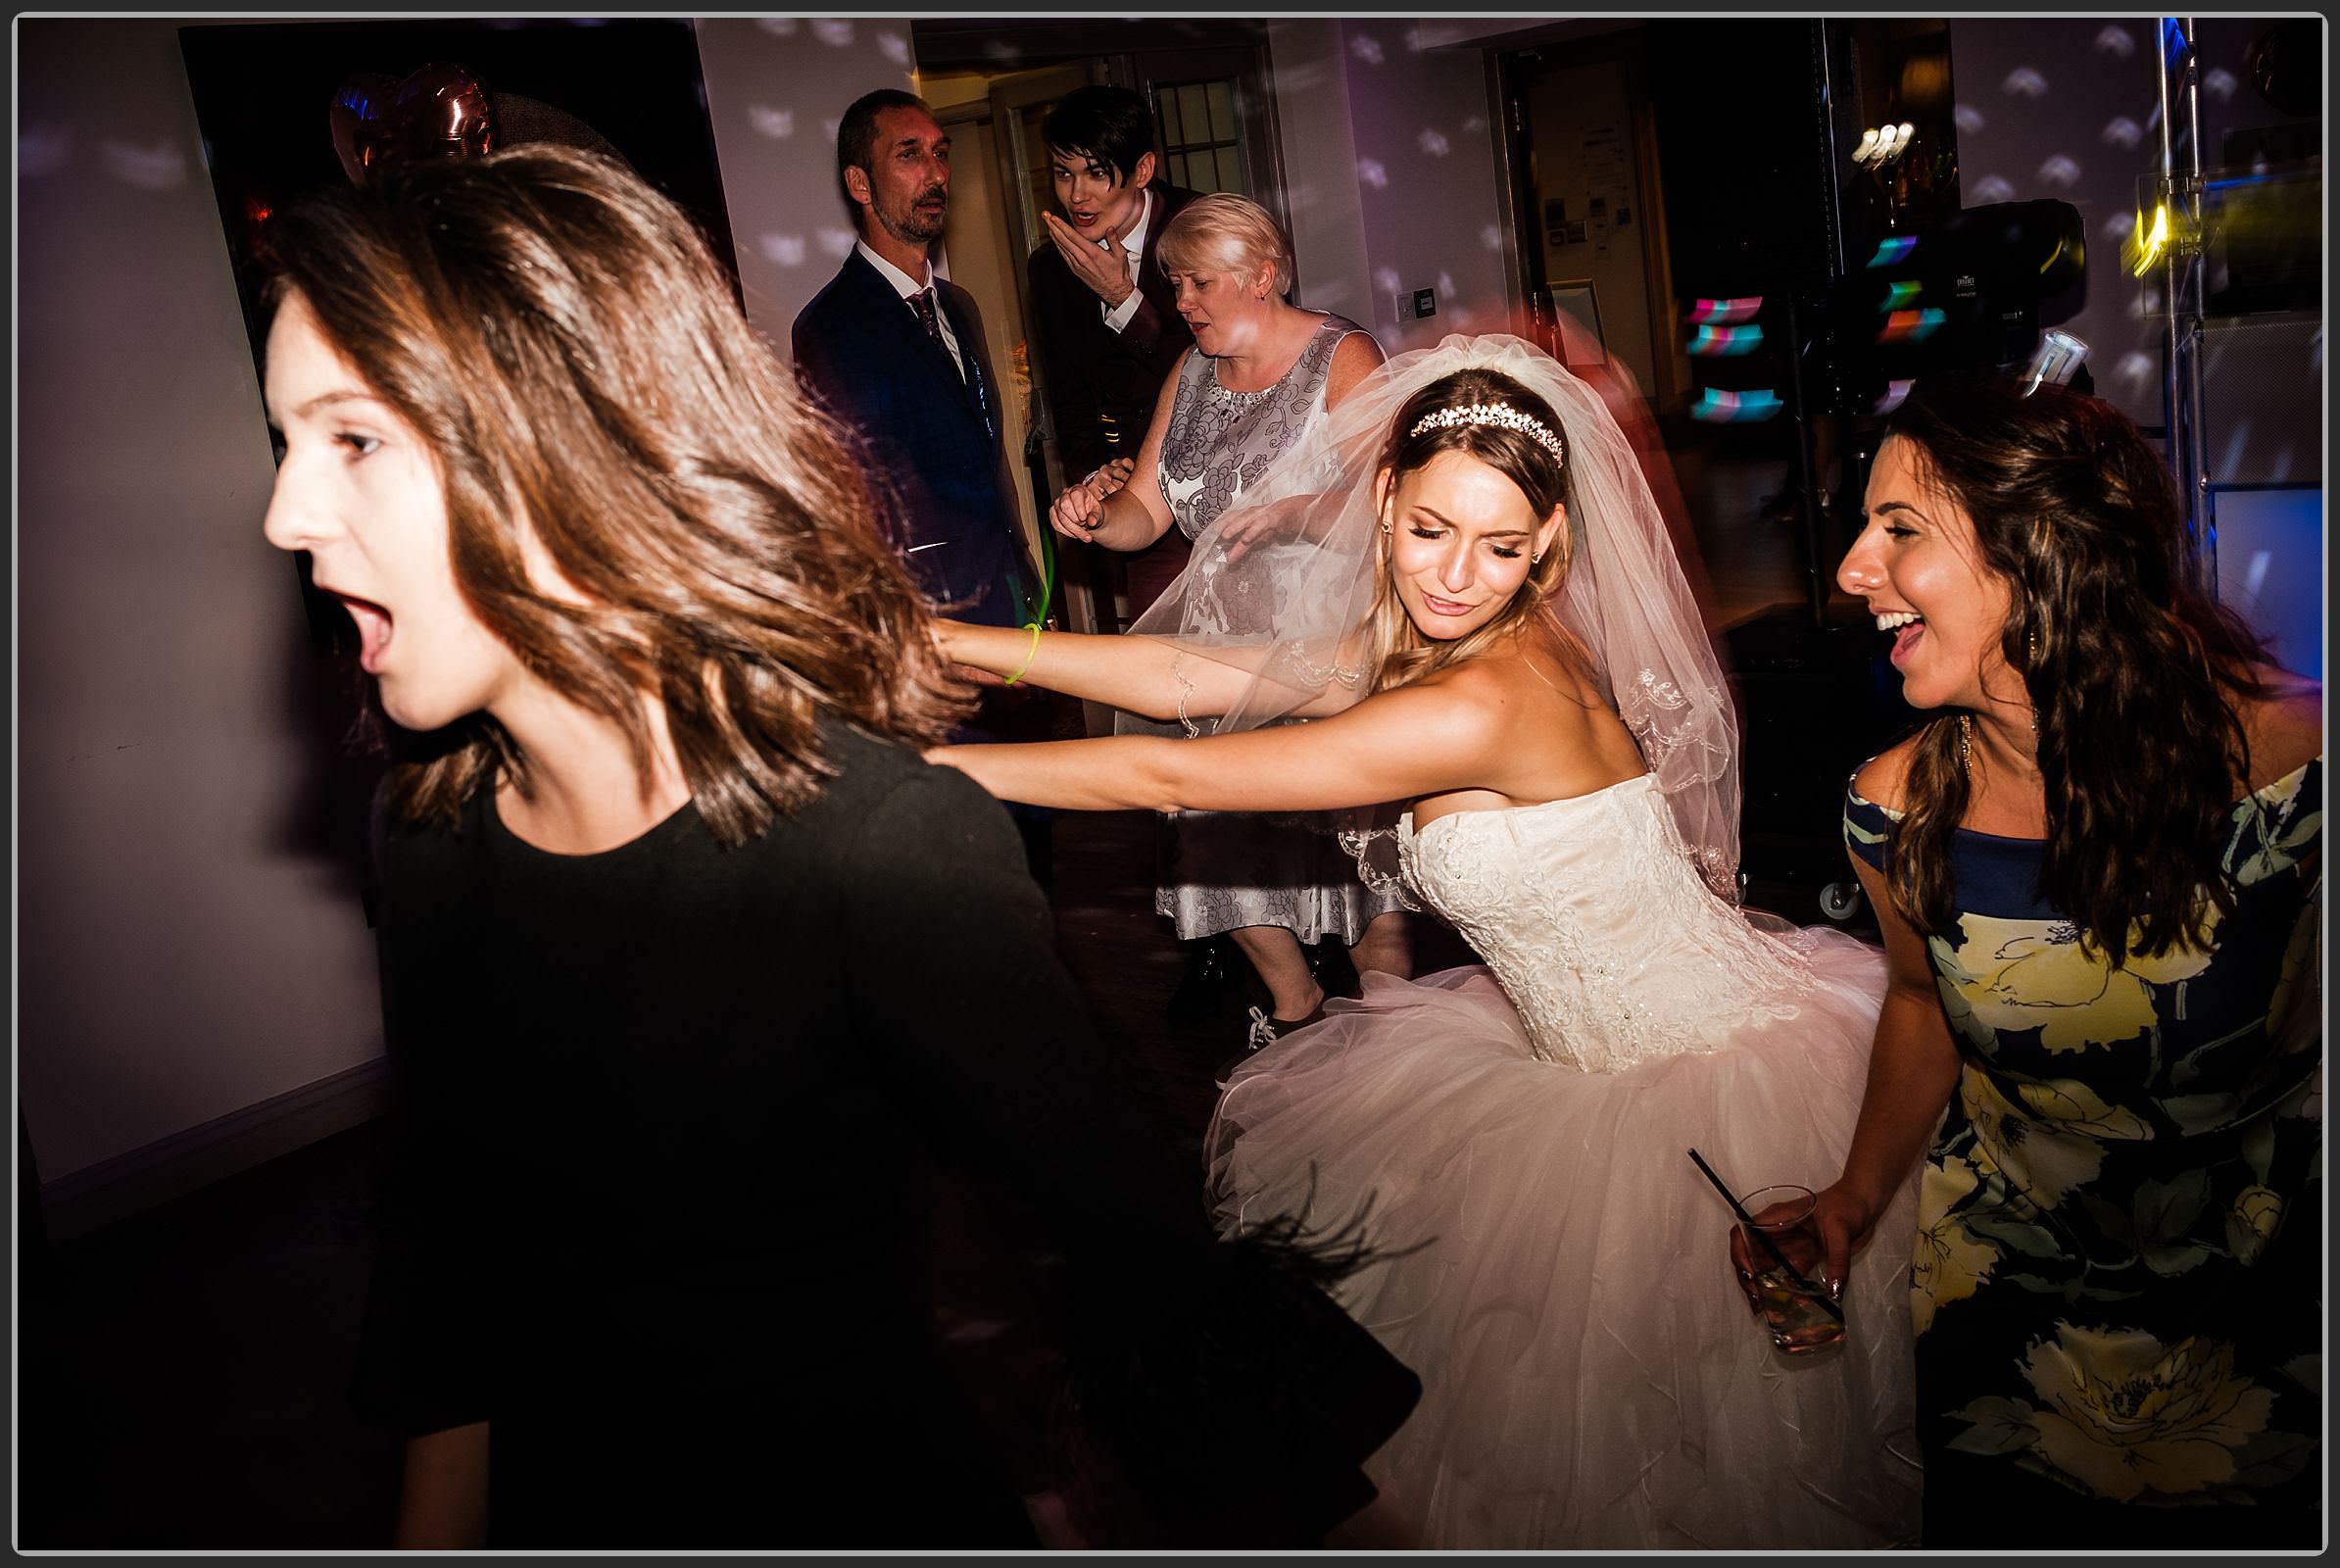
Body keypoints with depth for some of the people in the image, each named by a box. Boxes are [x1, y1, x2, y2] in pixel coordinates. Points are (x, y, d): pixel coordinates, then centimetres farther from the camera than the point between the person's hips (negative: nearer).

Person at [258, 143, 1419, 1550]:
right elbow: (444, 1217, 3)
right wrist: (439, 1513, 7)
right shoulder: (427, 825, -10)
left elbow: (1148, 1262, -24)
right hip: (554, 1502, 5)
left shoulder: (885, 850, -31)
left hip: (866, 1505, -4)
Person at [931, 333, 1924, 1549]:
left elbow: (1171, 777, -26)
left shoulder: (1482, 706, -29)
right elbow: (1195, 676, -3)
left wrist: (924, 765, -19)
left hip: (1718, 1091, -9)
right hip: (1609, 1061, 9)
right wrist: (946, 641, -4)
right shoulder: (1429, 641, -3)